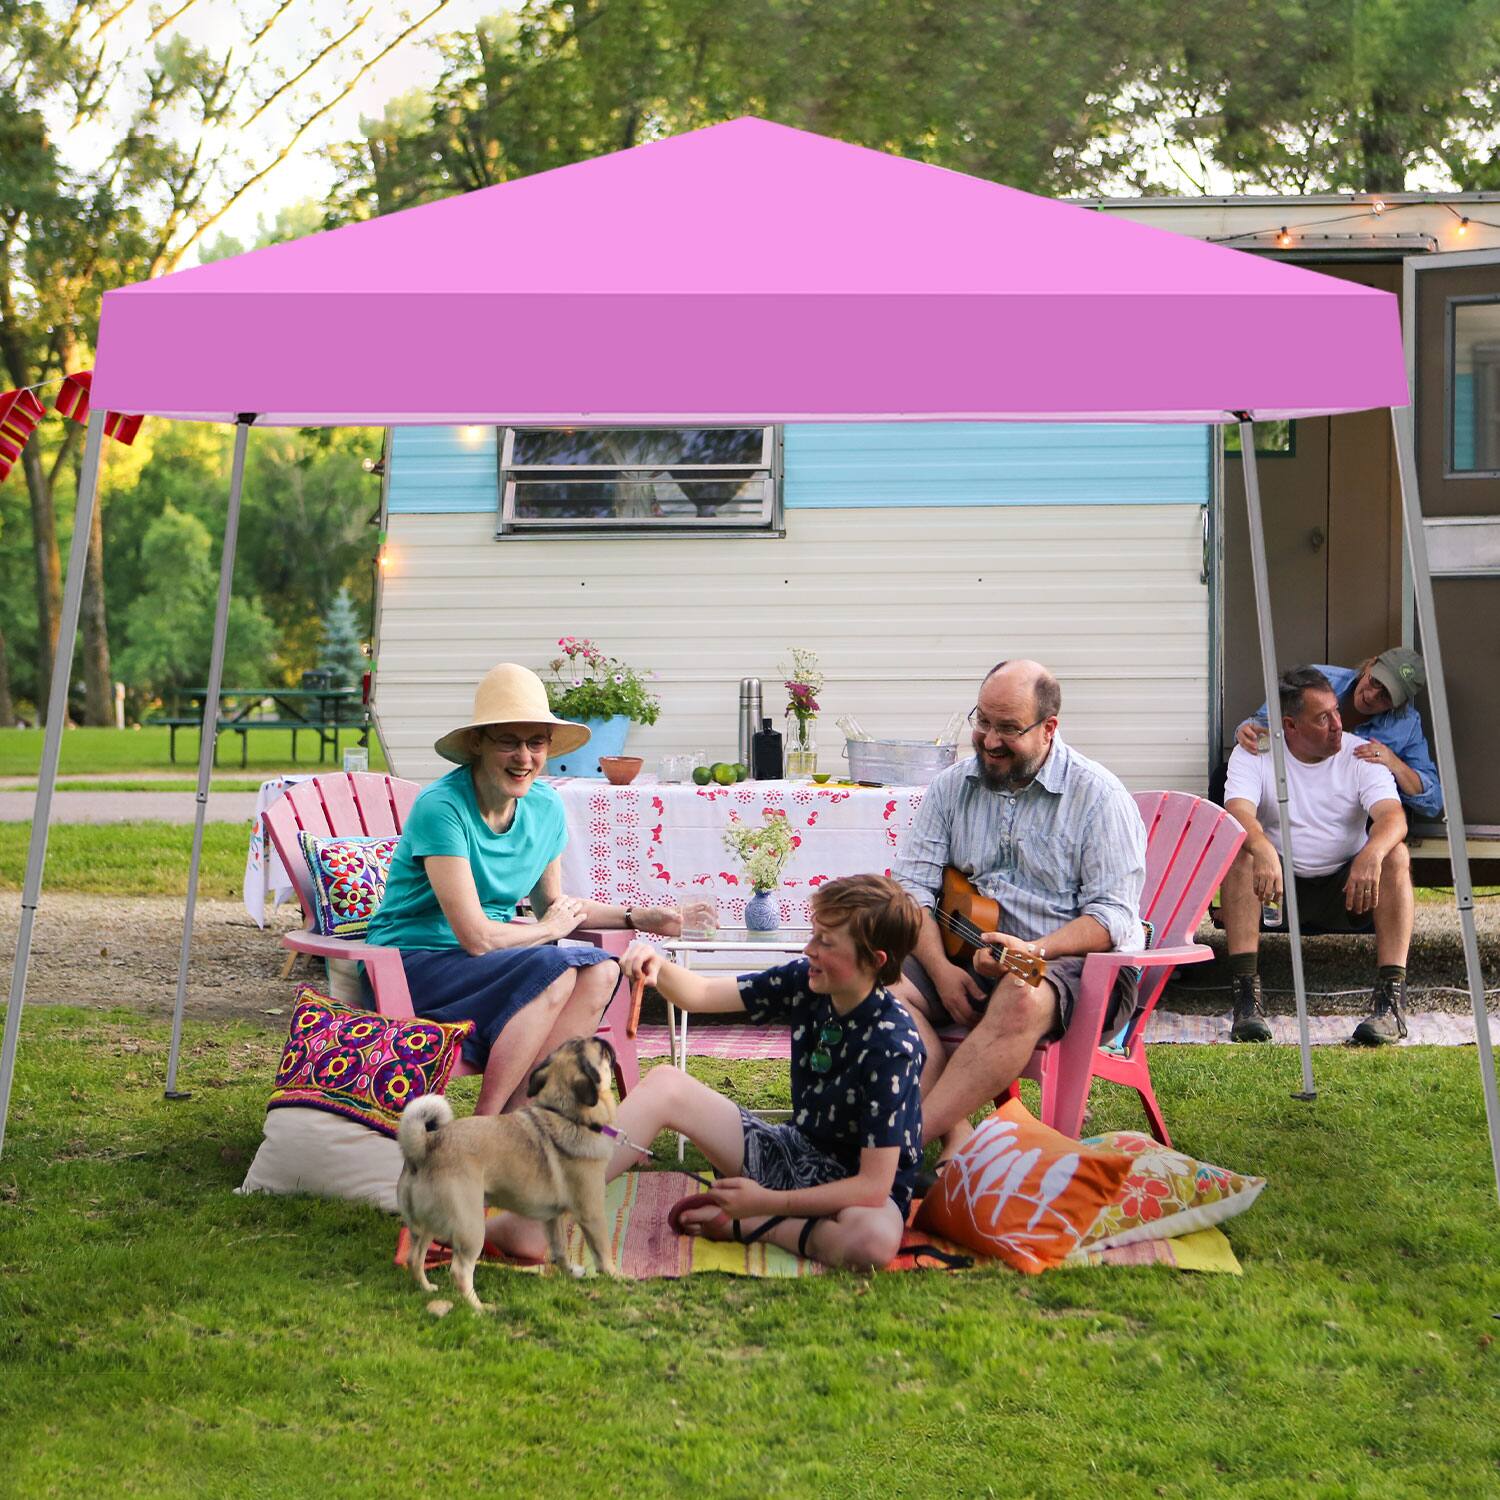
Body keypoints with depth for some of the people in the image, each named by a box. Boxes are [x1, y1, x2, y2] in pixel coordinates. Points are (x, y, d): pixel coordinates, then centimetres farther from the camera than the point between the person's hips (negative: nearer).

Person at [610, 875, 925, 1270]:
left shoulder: (892, 1045, -26)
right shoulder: (805, 981, -7)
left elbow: (874, 1186, -28)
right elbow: (700, 994, 0)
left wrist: (766, 1202, -29)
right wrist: (658, 967, -23)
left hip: (853, 1186, -6)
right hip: (797, 1153, 6)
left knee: (876, 1238, -43)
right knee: (665, 1084, -8)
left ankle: (744, 1226, -17)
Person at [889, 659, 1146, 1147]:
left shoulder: (1098, 795, -4)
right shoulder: (951, 786, 10)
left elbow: (1113, 916, -9)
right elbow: (912, 886, 3)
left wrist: (1034, 952, -26)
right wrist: (941, 969, -14)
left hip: (1073, 962, -4)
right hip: (968, 959, 4)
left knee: (1022, 998, -39)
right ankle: (955, 1140, -33)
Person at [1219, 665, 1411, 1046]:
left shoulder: (1360, 755, -2)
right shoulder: (1252, 754, -4)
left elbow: (1393, 818, -18)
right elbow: (1238, 813, -22)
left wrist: (1371, 854, -42)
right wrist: (1264, 851, -45)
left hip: (1348, 886, 1)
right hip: (1279, 885, -1)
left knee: (1395, 856, -27)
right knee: (1240, 853, -30)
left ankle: (1391, 997, -32)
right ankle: (1246, 995, -35)